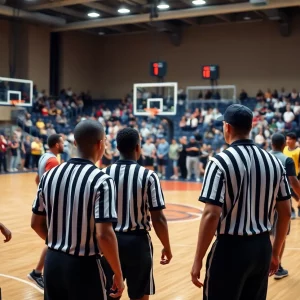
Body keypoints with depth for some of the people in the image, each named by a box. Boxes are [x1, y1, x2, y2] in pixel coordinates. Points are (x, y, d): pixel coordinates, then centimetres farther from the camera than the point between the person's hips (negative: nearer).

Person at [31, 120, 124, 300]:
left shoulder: (50, 175, 0)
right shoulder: (101, 181, -17)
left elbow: (36, 223, 8)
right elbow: (104, 235, -22)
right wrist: (118, 275, -11)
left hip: (52, 262, 6)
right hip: (83, 266, -5)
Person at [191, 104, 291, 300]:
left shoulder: (221, 162, -14)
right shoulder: (274, 161, 4)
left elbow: (211, 215, -20)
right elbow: (285, 212, 7)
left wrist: (198, 260, -12)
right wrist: (275, 252, 18)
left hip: (231, 248, -5)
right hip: (262, 248, 6)